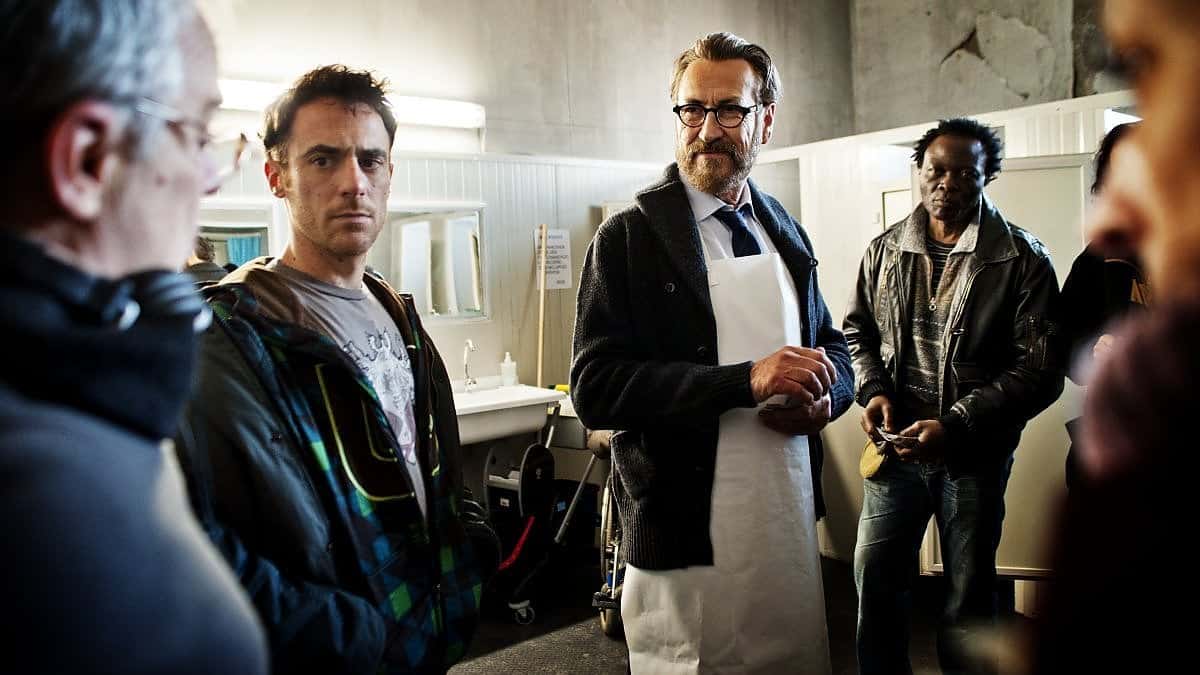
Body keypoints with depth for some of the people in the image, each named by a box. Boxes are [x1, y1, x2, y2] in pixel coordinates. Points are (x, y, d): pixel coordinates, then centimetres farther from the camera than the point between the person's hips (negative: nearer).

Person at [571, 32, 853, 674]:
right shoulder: (630, 236, -7)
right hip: (690, 538, -5)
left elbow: (832, 347, 21)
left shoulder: (786, 233, 12)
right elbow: (594, 387, -16)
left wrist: (824, 395, -4)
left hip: (791, 519, 6)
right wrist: (748, 380, -23)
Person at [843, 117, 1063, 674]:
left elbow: (1040, 368, -12)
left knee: (969, 601, 11)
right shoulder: (884, 250, 4)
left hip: (975, 456, -3)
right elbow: (857, 330, 16)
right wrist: (873, 390, -4)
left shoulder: (1022, 260, -8)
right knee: (874, 583, 11)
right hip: (896, 445, 3)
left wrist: (955, 426, -20)